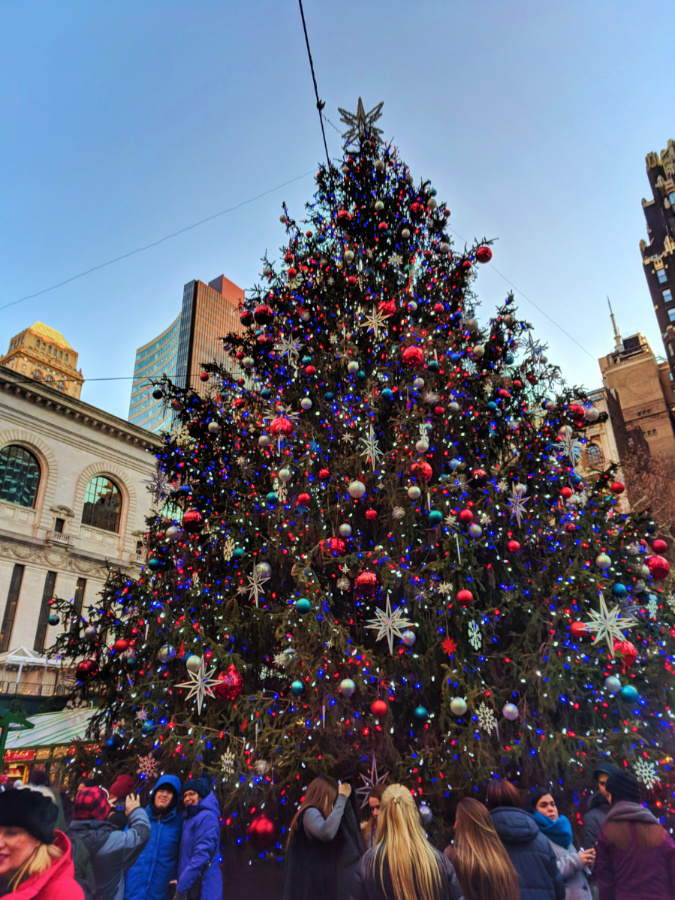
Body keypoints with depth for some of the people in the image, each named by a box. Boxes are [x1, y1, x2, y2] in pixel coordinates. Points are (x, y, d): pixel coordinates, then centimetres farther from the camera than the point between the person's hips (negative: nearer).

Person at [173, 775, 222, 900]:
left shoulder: (206, 816, -14)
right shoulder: (190, 818, 15)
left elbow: (202, 855, -22)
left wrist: (181, 887, -21)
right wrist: (180, 881, 9)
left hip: (203, 888, -9)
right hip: (191, 885, 9)